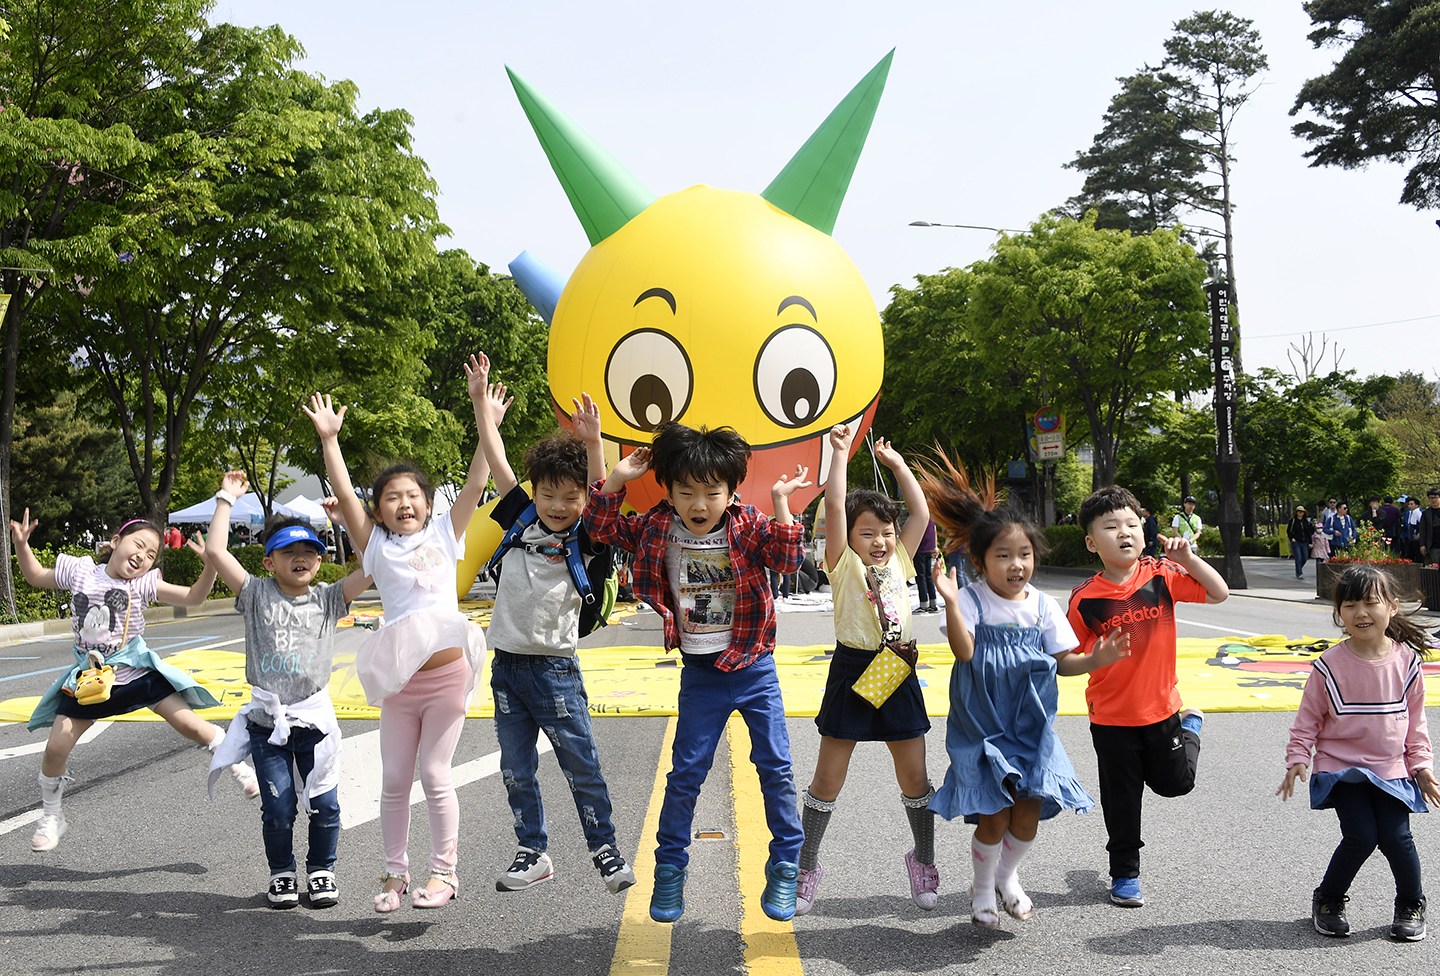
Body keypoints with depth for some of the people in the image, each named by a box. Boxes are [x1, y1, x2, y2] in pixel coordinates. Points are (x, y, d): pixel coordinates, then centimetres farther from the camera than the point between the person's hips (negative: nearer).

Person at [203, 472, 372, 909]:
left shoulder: (329, 598, 4)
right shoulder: (257, 595, 2)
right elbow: (215, 551, -6)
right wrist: (226, 499, -1)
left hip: (315, 718, 1)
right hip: (267, 720, -1)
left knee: (324, 804, 2)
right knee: (278, 808, 1)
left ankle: (321, 869, 24)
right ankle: (281, 873, 23)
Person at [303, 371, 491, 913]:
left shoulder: (444, 535, 5)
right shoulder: (376, 546, 6)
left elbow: (476, 482, -2)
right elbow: (344, 495, -3)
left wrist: (484, 414, -8)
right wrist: (329, 439, -10)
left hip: (448, 671, -2)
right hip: (398, 680, 2)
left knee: (435, 775, 2)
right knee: (394, 782, 9)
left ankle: (443, 871, 16)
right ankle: (396, 873, 24)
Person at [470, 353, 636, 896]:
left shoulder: (583, 539, -5)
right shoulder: (521, 520, 5)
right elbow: (496, 462, 5)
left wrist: (592, 443, -36)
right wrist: (483, 403, 4)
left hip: (555, 669, -4)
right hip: (507, 665, 4)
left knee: (582, 768, 3)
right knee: (516, 771, 10)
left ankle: (604, 850, 17)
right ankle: (533, 853, 23)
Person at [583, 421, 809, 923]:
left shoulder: (748, 526, -8)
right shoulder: (656, 529, -3)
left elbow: (789, 559, -20)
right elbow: (601, 526, 2)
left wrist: (781, 502, -27)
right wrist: (617, 477, -9)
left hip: (754, 668, -1)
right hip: (700, 674, 1)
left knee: (776, 768, 3)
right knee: (685, 773, 6)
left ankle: (785, 865, 19)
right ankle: (670, 868, 22)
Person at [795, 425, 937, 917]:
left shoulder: (897, 562, 8)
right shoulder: (845, 565, -4)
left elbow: (921, 513, 9)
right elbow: (835, 507, -14)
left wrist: (897, 463, 11)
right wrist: (840, 452, -13)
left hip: (898, 674, 4)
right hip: (853, 671, -4)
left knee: (914, 775, 9)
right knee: (828, 777, 3)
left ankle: (923, 859, 30)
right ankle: (806, 867, 16)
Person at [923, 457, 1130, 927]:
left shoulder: (1042, 606, 3)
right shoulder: (971, 600, -8)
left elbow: (1062, 662, 7)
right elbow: (964, 652, -22)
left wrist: (1095, 660, -11)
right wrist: (950, 603, -33)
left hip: (1030, 723, 4)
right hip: (982, 724, -4)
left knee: (1030, 808, 2)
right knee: (995, 812, -7)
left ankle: (1007, 874, 32)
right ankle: (982, 887, 20)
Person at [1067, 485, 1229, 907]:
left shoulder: (1161, 575, -9)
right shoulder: (1085, 598, -13)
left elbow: (1219, 593, -9)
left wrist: (1187, 558, -21)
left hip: (1160, 707, 1)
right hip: (1111, 717, -1)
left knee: (1175, 783, 17)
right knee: (1121, 797, 10)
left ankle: (1191, 724, 45)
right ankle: (1124, 874, 30)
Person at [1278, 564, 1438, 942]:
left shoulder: (1406, 660, -2)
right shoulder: (1330, 666, -10)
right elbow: (1308, 718, -2)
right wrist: (1297, 759, -10)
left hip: (1391, 769, 2)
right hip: (1341, 767, -2)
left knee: (1396, 837, -8)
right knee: (1361, 837, -13)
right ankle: (1328, 900, 13)